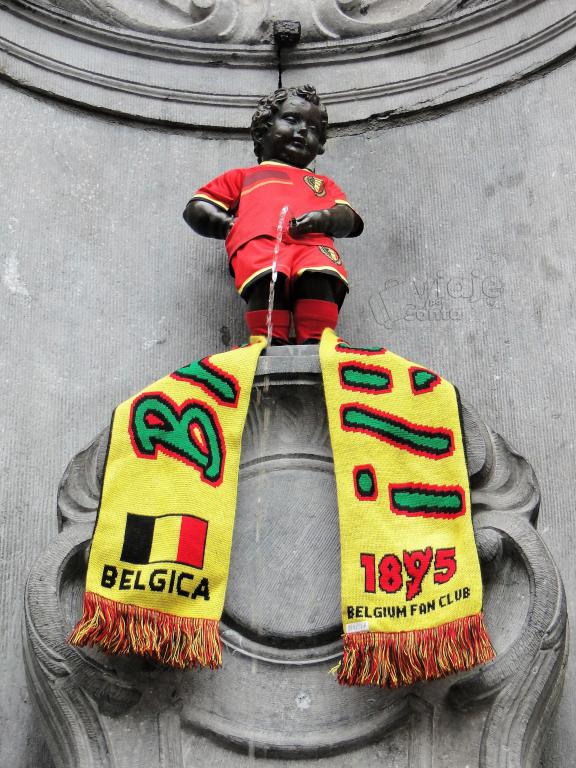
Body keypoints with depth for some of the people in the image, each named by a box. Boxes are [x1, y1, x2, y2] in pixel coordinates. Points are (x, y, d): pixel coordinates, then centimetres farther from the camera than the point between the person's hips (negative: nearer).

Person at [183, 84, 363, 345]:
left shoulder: (323, 183, 44)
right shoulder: (243, 176, 39)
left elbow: (348, 219, 23)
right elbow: (195, 209, 28)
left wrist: (323, 218, -3)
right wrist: (232, 224, 7)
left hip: (312, 244, 1)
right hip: (258, 241, -1)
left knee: (319, 276, -35)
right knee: (267, 279, -36)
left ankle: (317, 344, -49)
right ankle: (269, 343, -48)